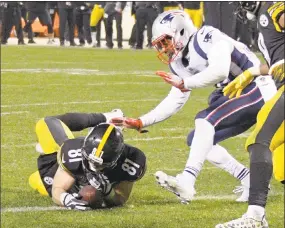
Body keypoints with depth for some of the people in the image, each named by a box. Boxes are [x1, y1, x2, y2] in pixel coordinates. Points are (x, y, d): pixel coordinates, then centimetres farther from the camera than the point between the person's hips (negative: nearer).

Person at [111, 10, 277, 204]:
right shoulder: (181, 63, 9)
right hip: (235, 96, 10)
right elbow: (174, 102, 14)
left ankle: (186, 182, -32)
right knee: (198, 141, 7)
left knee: (205, 120, -25)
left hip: (258, 91, -10)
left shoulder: (208, 38, -17)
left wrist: (184, 84, -30)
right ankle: (250, 181, 9)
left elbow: (220, 71, -33)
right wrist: (140, 122, 7)